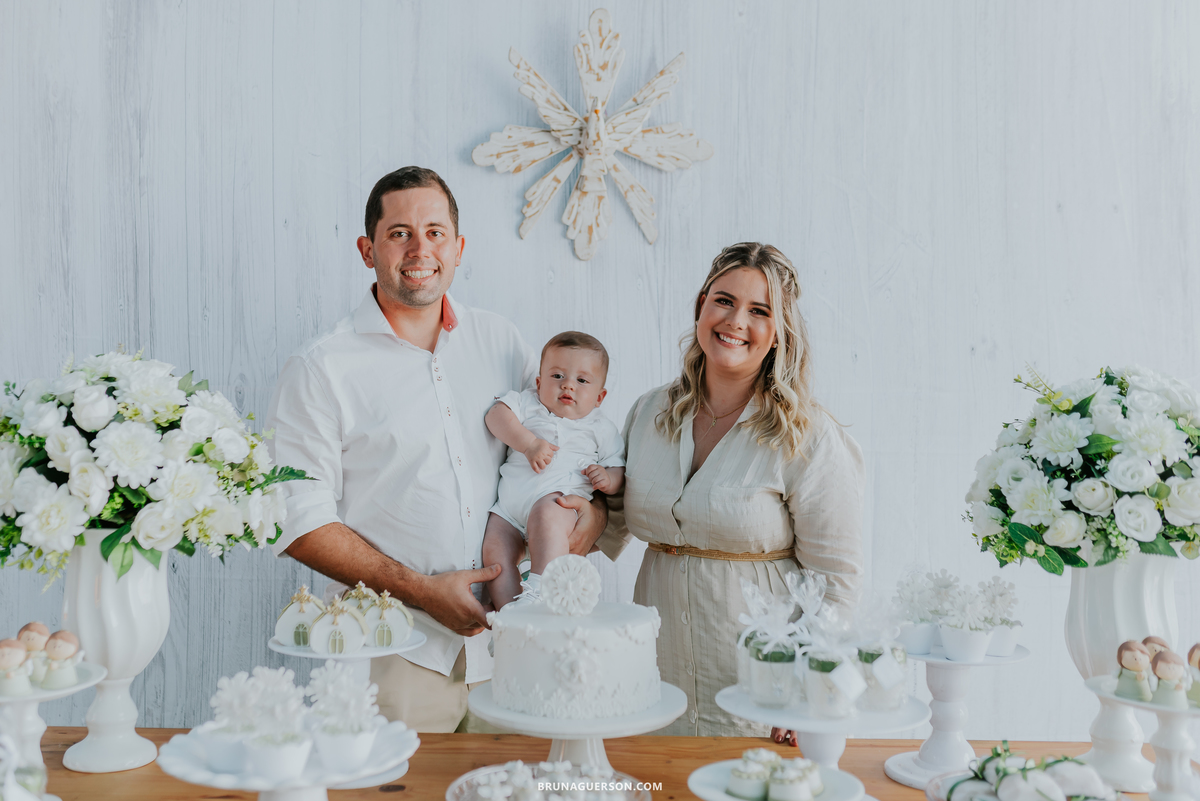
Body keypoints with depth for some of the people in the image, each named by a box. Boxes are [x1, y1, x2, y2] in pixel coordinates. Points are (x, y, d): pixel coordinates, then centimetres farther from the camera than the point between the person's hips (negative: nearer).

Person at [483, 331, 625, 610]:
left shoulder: (601, 428, 16)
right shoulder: (527, 403, 18)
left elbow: (619, 470, 16)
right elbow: (497, 416, 0)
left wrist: (608, 479, -9)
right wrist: (529, 443, -14)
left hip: (558, 498, -3)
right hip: (509, 502, 3)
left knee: (546, 515, -37)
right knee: (495, 554, -17)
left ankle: (539, 590, -42)